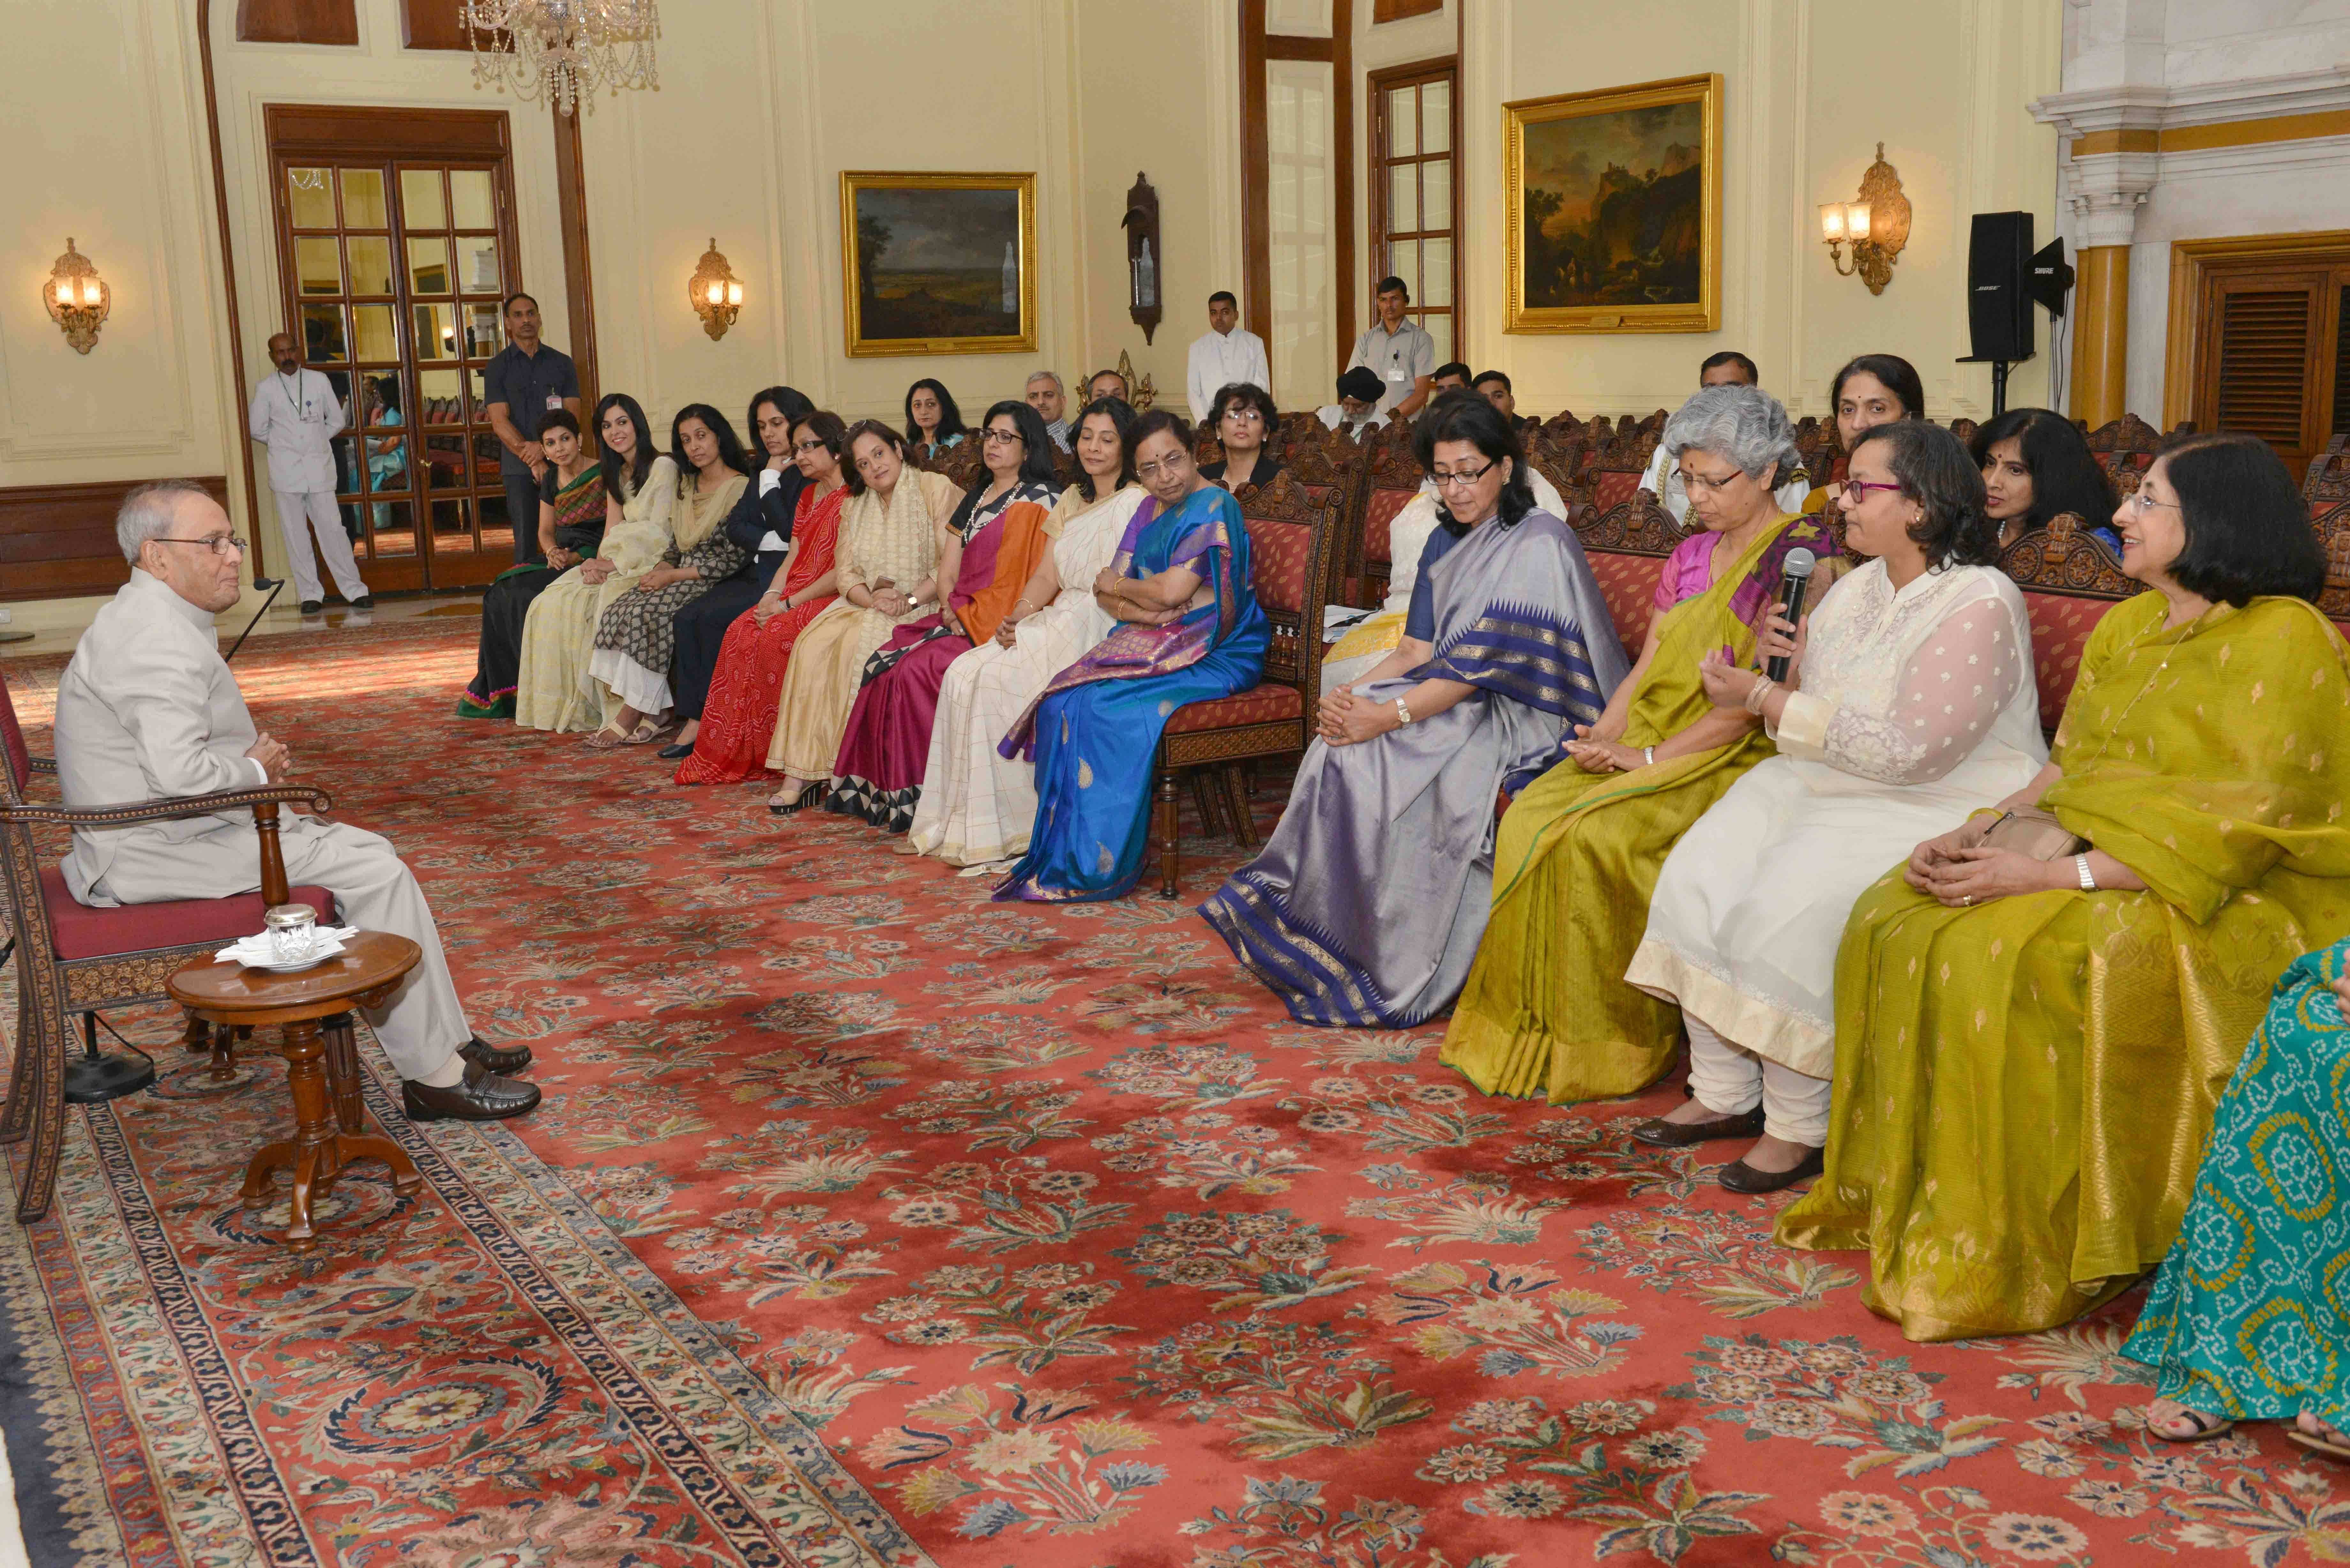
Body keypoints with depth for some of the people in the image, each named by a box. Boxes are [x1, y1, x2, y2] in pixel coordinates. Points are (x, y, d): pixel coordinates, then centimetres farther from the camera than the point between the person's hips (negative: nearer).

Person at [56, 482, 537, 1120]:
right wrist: (255, 770, -11)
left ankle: (449, 1043, 11)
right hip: (152, 855, -11)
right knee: (373, 872, -15)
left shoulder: (153, 619, 16)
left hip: (168, 831, 11)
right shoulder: (157, 640, -21)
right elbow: (180, 774, -31)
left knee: (369, 853, 11)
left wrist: (257, 762, 8)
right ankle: (436, 1075, -9)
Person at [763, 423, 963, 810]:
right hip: (866, 605, 6)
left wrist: (909, 600, -19)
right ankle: (802, 771, -22)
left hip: (924, 608, -6)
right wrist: (871, 597, -11)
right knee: (813, 644, -21)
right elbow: (844, 571, 10)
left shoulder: (937, 489, -4)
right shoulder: (855, 506, 17)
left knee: (860, 644, -31)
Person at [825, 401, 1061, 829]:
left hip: (1001, 625, -7)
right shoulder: (974, 499, 22)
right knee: (882, 663, -13)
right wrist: (952, 611, -5)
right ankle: (885, 793, -9)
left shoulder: (1041, 500, -2)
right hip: (959, 615, 7)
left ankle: (920, 798, -17)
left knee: (918, 669, -26)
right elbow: (948, 572, 18)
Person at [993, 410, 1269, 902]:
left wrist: (1117, 587, 0)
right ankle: (1059, 852, -12)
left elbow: (1172, 591, -19)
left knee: (1100, 705, -27)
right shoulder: (1151, 513, 17)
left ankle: (1097, 865, -18)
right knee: (1062, 700, -15)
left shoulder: (1213, 506, -10)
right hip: (1155, 645, 8)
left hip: (1210, 656, -8)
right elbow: (1105, 590, 12)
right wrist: (1136, 608, -11)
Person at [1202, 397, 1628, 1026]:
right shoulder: (1447, 541, 13)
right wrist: (1351, 696, -10)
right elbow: (1418, 650, 8)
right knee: (1344, 740, -15)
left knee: (1375, 757, -24)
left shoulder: (1538, 543, -13)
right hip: (1454, 702, 7)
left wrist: (1388, 715, -25)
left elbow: (1483, 667, -20)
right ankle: (1321, 938, -12)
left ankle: (1389, 968, -12)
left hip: (1523, 719, -7)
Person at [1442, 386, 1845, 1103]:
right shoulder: (1691, 554, 18)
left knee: (1595, 836, -29)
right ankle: (1533, 1030, -10)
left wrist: (1648, 757, -17)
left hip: (1739, 759, -7)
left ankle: (1605, 1045, -14)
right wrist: (1603, 738, -4)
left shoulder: (1801, 555, -8)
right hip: (1652, 746, 7)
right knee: (1529, 820, -17)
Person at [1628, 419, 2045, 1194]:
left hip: (1943, 809, -8)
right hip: (1830, 785, 8)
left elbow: (1905, 750, -23)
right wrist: (1794, 666, -6)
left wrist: (1766, 698, -20)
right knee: (1699, 875, -11)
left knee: (1789, 903, -29)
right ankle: (1723, 1095, -1)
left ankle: (1797, 1127, -13)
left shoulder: (1980, 605, -16)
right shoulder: (1854, 588, 11)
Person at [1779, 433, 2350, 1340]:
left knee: (1999, 954, -31)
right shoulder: (2129, 627, 15)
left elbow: (2229, 834, -20)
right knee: (1894, 918, -10)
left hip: (2232, 903, -8)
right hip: (2095, 866, 8)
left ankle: (2010, 1260, -20)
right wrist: (1978, 835, -6)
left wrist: (2048, 877, -26)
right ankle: (1899, 1196, -4)